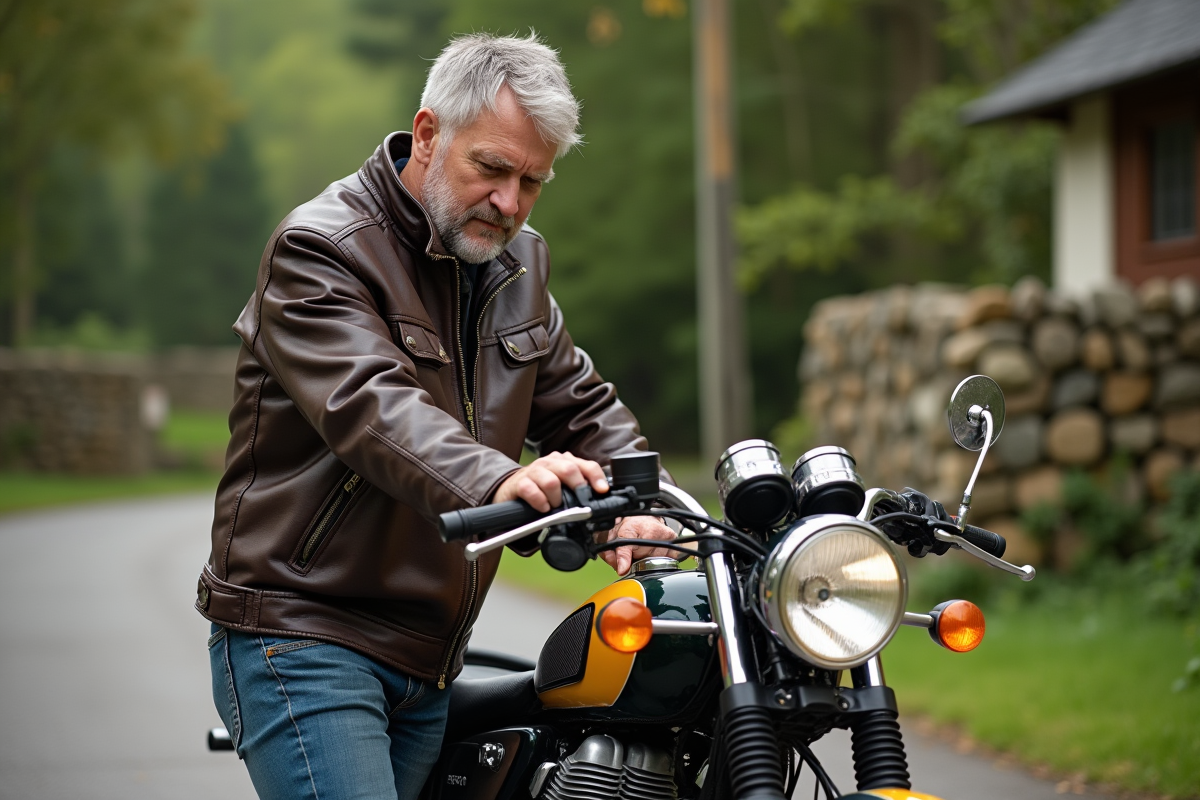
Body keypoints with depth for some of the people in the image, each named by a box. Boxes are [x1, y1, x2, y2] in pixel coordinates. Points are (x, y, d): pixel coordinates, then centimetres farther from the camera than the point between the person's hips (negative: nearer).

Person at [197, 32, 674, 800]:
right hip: (302, 642, -8)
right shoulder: (320, 248, -13)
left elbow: (578, 403, 14)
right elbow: (370, 405, -29)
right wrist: (495, 482, -48)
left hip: (428, 662, 8)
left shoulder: (517, 262, 13)